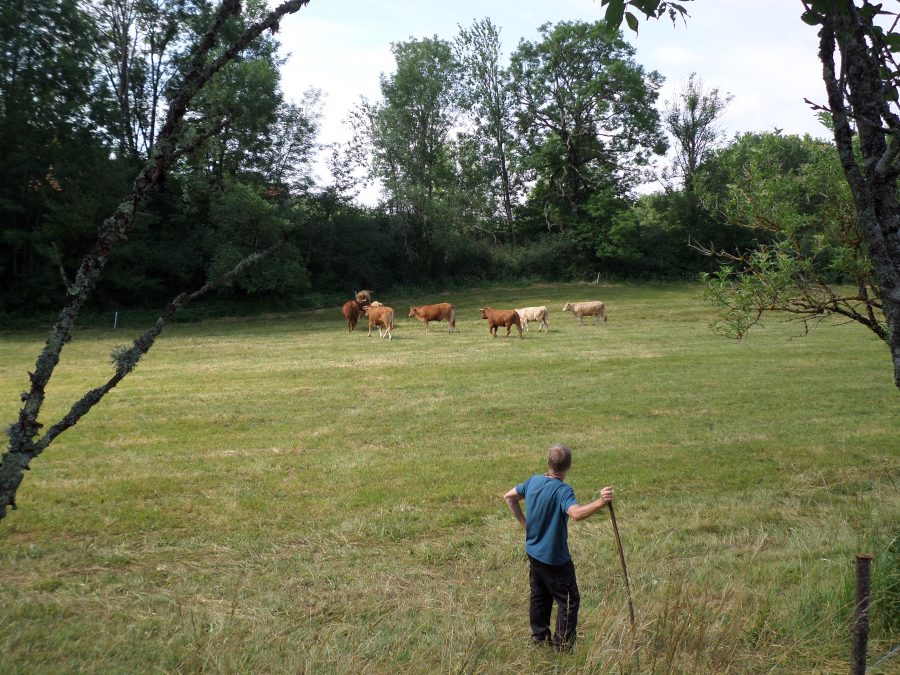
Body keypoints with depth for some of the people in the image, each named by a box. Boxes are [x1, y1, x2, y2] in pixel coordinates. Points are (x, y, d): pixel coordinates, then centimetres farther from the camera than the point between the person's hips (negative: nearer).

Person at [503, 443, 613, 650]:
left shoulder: (533, 481, -3)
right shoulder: (563, 491, -27)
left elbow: (509, 497, 11)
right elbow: (577, 513, -46)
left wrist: (524, 522, 13)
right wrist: (600, 502, -55)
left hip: (533, 551, 8)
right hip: (555, 558, -8)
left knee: (540, 595, 23)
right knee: (569, 600, 6)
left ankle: (540, 636, 36)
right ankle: (563, 646, 8)